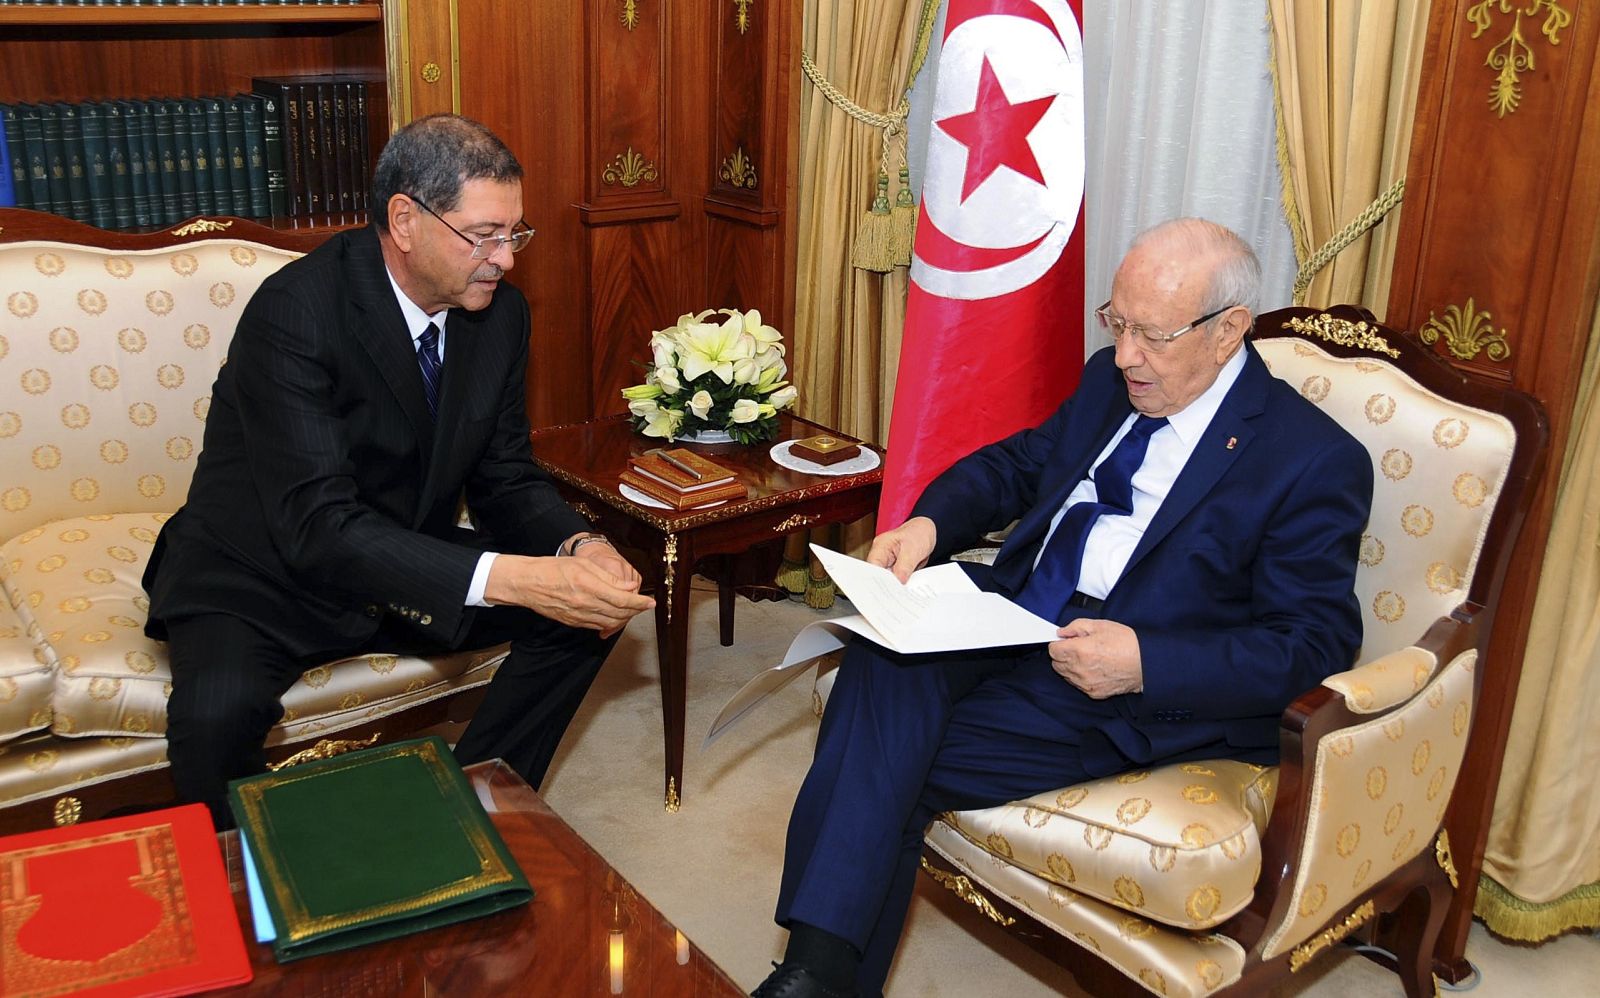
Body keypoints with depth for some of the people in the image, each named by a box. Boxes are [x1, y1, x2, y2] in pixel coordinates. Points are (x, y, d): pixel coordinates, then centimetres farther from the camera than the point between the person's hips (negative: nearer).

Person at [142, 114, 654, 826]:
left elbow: (504, 479, 1)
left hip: (409, 567, 6)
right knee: (216, 712, -34)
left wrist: (579, 547, -22)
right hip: (261, 580, -6)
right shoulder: (296, 311, -26)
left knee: (592, 611, -8)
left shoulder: (499, 312, -6)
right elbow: (319, 527, -34)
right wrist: (509, 578, -43)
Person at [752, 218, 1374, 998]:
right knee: (885, 661, -26)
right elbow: (1015, 464, 21)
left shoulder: (1317, 461, -8)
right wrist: (928, 523, -1)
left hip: (1140, 697, -6)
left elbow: (1316, 644, -10)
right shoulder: (1110, 380, 12)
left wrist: (1146, 663, -23)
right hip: (1006, 614, 6)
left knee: (891, 766, -24)